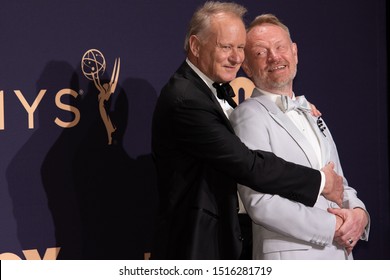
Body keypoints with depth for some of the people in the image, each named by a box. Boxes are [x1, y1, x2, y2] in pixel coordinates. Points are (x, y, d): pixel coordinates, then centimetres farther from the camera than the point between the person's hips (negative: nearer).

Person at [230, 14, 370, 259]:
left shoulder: (310, 113, 14)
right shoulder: (249, 115, -10)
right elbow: (261, 204, -18)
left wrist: (358, 213, -4)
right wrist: (332, 227, -15)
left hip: (340, 254, 7)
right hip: (290, 260, -7)